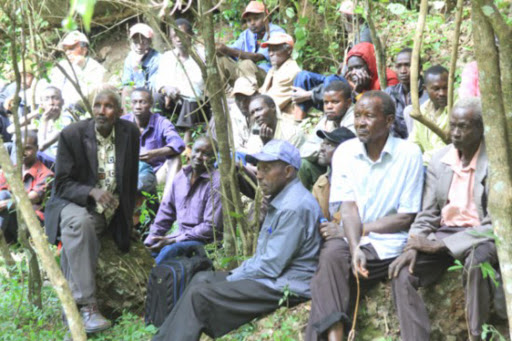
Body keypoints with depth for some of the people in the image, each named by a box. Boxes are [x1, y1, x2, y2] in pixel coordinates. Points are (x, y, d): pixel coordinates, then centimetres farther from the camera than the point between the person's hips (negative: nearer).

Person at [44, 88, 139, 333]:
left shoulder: (130, 133, 1)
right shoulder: (71, 135, -10)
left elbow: (131, 178, 14)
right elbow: (62, 184, -9)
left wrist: (127, 217, 14)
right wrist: (92, 192, -27)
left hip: (110, 212, 4)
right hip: (75, 203, -4)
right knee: (78, 223, -37)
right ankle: (86, 306, -41)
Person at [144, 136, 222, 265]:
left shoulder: (216, 183, -13)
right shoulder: (181, 176, 8)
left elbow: (211, 227, -17)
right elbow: (165, 213, 14)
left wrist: (173, 241, -17)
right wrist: (149, 242, 4)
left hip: (205, 241, -7)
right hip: (181, 235, 7)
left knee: (170, 250, -32)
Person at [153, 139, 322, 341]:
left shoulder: (295, 207, -20)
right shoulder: (280, 200, 15)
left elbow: (271, 266, -22)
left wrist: (232, 279, -10)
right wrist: (235, 273, 7)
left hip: (286, 286, -11)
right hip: (273, 277, 11)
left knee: (200, 295, -16)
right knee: (202, 279, 9)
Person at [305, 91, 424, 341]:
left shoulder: (409, 154, -4)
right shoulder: (345, 152, 5)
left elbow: (406, 217, -6)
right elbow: (349, 207, -4)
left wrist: (352, 231, -9)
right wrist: (354, 248, -23)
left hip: (387, 244, -3)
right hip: (349, 237, 3)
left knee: (329, 269, -28)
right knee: (331, 255, -31)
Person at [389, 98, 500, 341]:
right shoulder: (439, 160, 6)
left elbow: (495, 225, -17)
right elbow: (427, 215, 9)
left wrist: (442, 244, -22)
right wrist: (413, 247, -10)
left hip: (481, 237, -5)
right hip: (444, 232, 5)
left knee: (477, 260, -38)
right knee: (402, 273, -19)